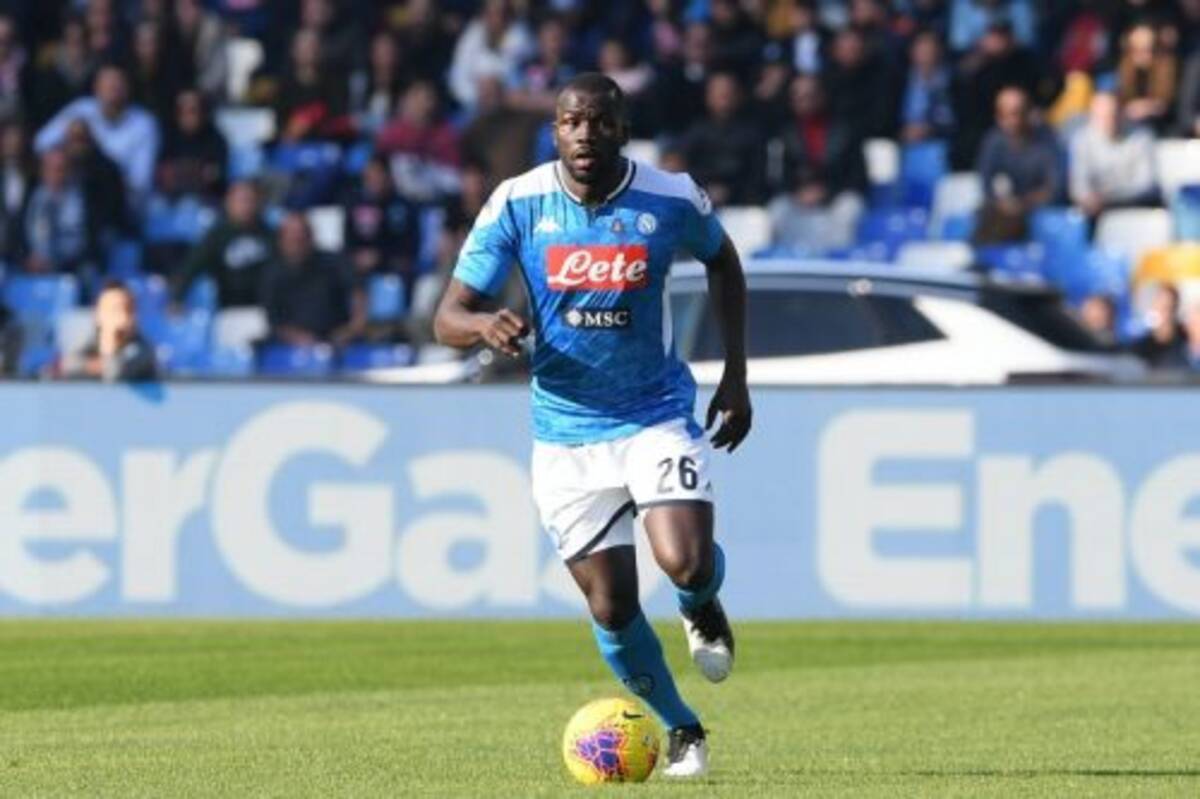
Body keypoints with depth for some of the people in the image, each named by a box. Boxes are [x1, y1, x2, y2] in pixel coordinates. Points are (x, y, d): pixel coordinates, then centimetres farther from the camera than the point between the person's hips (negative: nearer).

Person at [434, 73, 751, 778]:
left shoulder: (671, 199, -9)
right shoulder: (517, 205, -10)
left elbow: (722, 261, 13)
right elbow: (448, 318, -10)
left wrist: (736, 374, 9)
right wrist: (486, 325, -34)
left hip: (658, 412, -1)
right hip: (566, 433, 1)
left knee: (687, 563, -22)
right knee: (612, 607, 1)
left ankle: (704, 610, 17)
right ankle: (681, 729, 25)